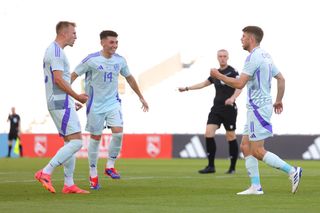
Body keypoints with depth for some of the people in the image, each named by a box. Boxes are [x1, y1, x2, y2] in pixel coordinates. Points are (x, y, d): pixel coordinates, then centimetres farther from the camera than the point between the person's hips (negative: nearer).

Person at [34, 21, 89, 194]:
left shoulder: (53, 50, 20)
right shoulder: (56, 51, -12)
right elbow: (59, 79, -21)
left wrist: (71, 101, 22)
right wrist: (77, 96, -15)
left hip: (60, 104, 11)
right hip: (62, 104, -11)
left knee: (70, 143, 9)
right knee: (76, 142, -13)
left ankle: (68, 185, 8)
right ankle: (45, 173, -15)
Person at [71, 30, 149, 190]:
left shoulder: (120, 60, 1)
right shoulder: (91, 60, -12)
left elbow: (129, 78, 17)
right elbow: (73, 75, -7)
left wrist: (141, 97, 22)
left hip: (113, 102, 3)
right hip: (95, 105, -3)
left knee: (118, 132, -17)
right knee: (95, 138, 3)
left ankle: (110, 166, 2)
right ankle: (93, 175, 15)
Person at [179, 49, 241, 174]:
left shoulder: (232, 72, -6)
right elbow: (204, 84, 31)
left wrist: (232, 98, -38)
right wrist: (187, 88, 34)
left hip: (229, 108, -6)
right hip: (216, 108, 6)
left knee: (231, 137, -3)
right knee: (208, 133, -7)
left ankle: (232, 167, 9)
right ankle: (211, 166, -3)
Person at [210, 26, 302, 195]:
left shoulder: (253, 57, -16)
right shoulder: (265, 56, 14)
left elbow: (240, 84, -20)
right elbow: (281, 78, 20)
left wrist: (218, 76, -10)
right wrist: (279, 101, 27)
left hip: (258, 109, -10)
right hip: (256, 109, 10)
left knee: (258, 151, -8)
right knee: (246, 147, 9)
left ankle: (292, 171, -8)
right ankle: (255, 187, 6)